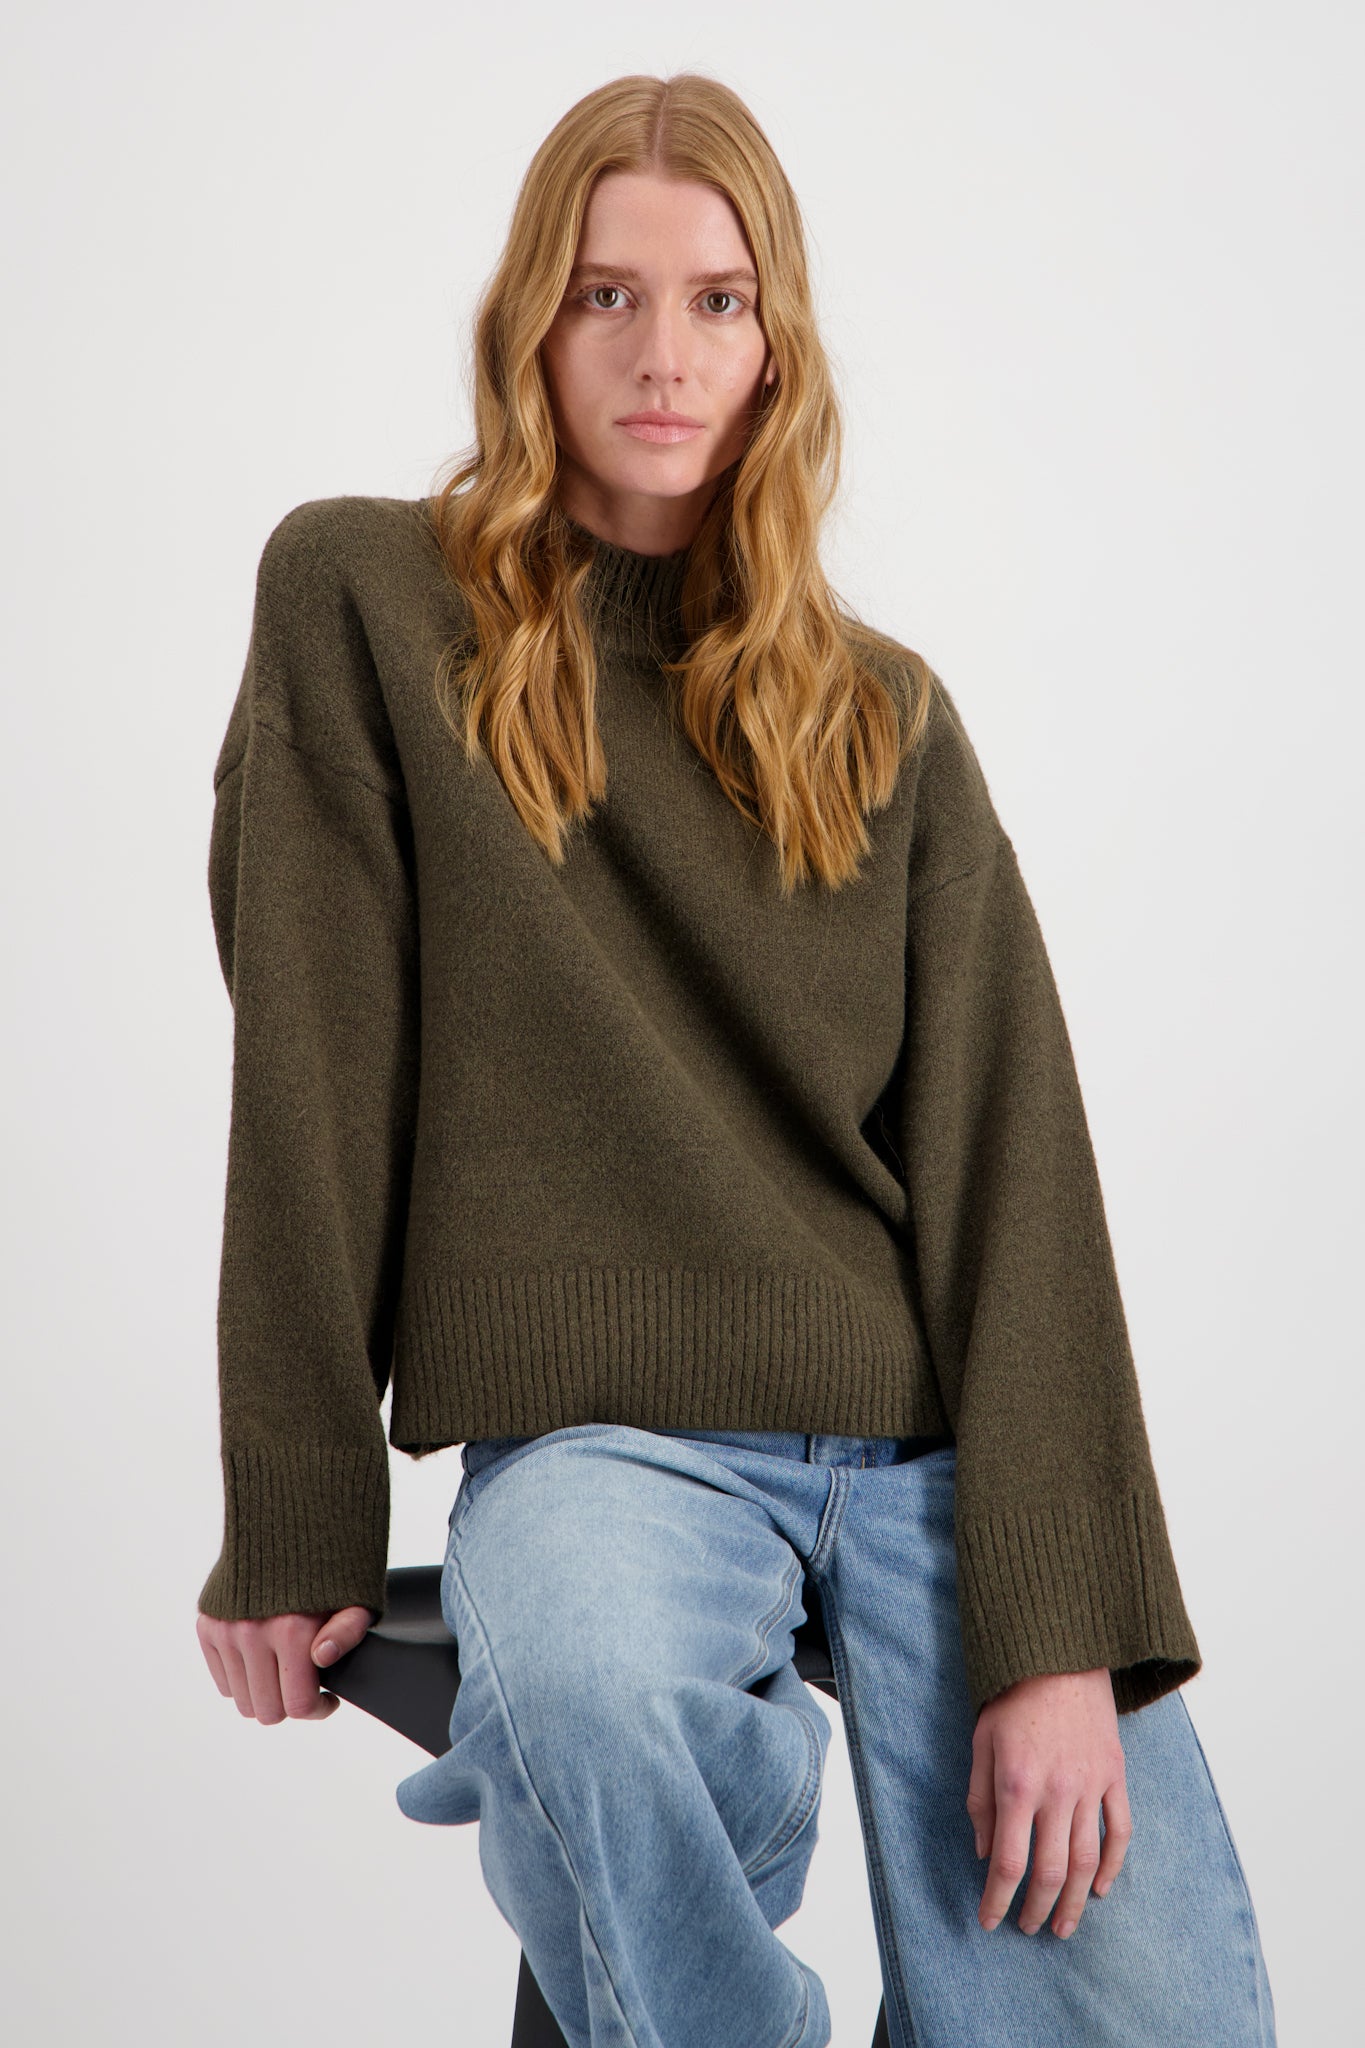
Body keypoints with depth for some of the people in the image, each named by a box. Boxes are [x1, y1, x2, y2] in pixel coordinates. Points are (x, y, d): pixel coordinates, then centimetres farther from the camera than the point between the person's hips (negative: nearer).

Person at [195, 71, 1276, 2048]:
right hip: (601, 1429, -2)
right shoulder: (365, 605, 4)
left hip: (932, 1435, 3)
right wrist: (297, 1529, -5)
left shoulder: (885, 718, 12)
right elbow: (312, 1083, -1)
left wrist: (1060, 1629, -10)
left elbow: (1005, 1158, 1)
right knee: (585, 1680, -37)